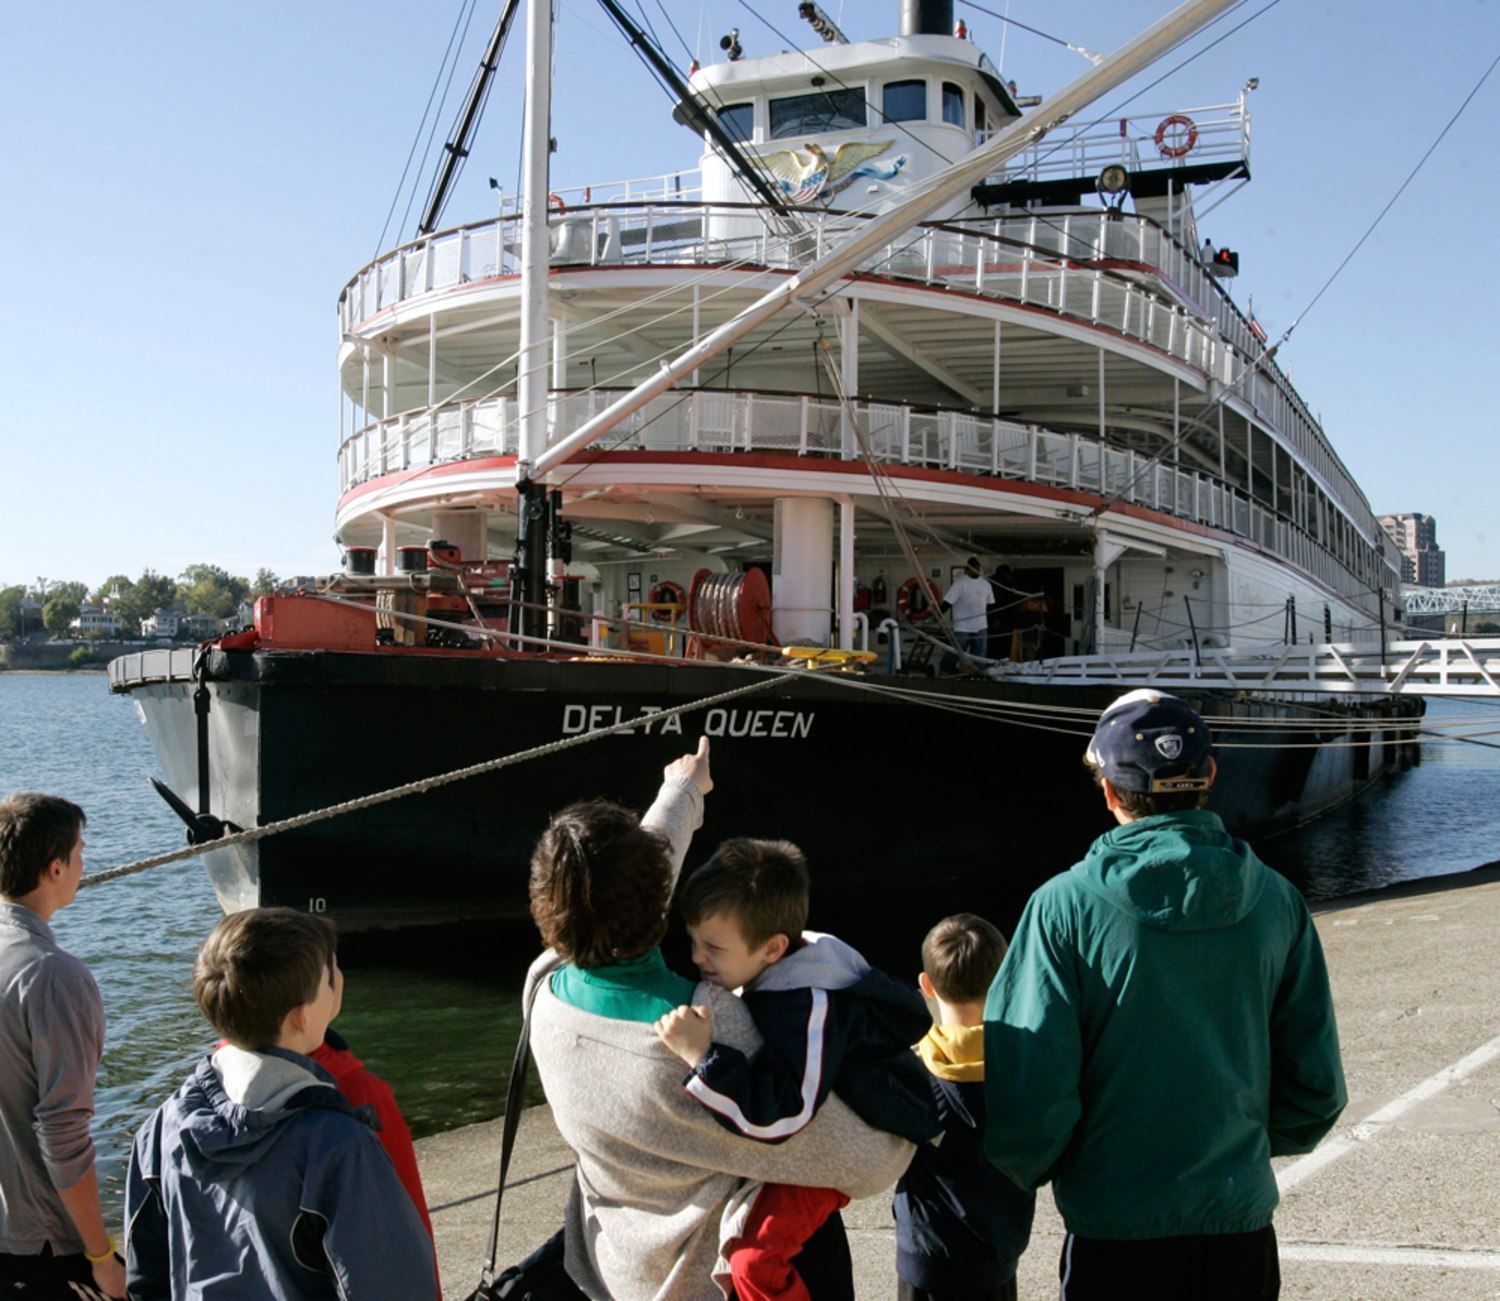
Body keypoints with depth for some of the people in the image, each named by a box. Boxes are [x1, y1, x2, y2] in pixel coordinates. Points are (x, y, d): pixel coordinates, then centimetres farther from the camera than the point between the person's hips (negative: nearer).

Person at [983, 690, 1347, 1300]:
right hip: (1243, 1229, 3)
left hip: (1115, 1234, -3)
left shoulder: (1064, 906, -15)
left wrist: (1027, 1170, 5)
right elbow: (1317, 1087, 2)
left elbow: (1026, 1096, -16)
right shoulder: (1275, 901, -4)